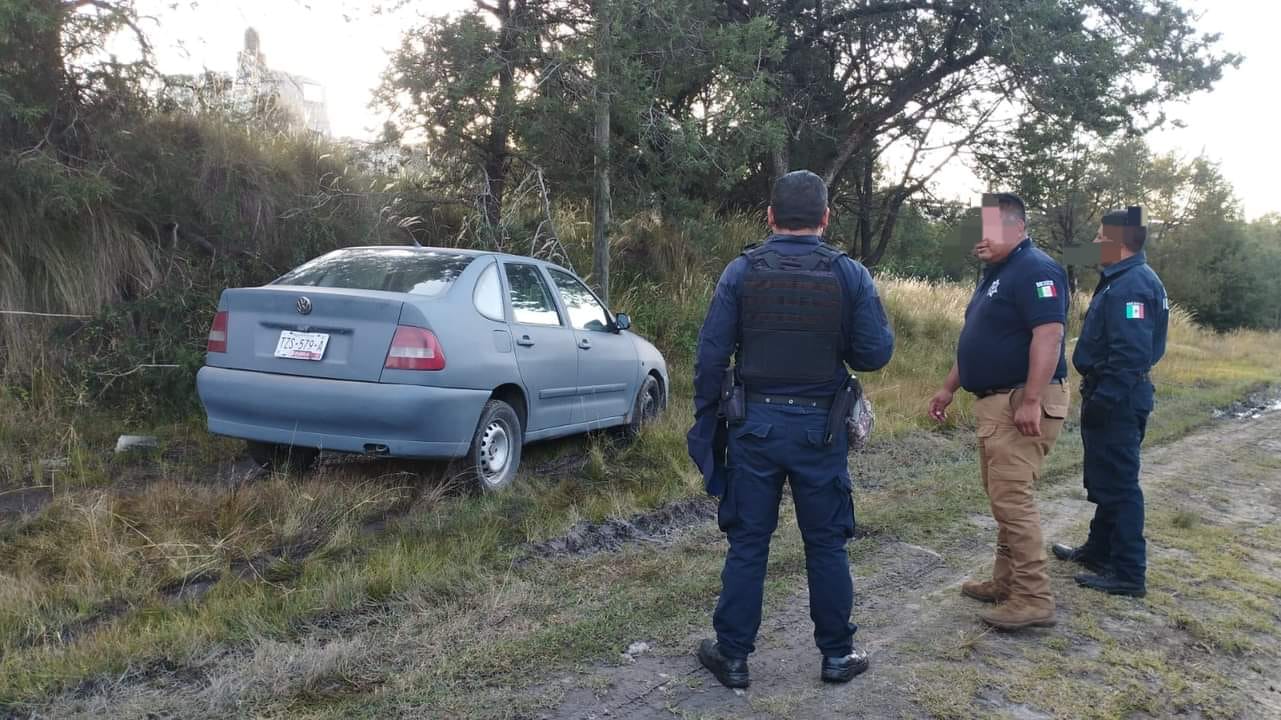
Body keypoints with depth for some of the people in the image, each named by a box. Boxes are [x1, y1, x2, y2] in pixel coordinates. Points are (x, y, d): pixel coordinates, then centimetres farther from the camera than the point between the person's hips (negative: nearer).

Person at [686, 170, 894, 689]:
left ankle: (733, 655, 20)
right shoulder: (850, 275, -5)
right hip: (820, 428, 0)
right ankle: (837, 654, 25)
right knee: (826, 545, 14)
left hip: (754, 424, 0)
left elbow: (710, 356, -5)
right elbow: (875, 354, -6)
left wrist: (705, 422, 5)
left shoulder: (741, 272, -5)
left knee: (747, 544, 10)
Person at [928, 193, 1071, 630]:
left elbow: (1048, 335, -24)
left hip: (1021, 404, -10)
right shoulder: (996, 273, 18)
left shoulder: (1035, 271, -14)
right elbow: (978, 342, 23)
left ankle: (1033, 599, -2)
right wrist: (949, 389, 23)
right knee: (1002, 497, 15)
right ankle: (1006, 583, 25)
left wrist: (1031, 401, -29)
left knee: (1012, 499, -9)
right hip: (995, 402, 11)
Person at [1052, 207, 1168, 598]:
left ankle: (1129, 573, 4)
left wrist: (1102, 399, -25)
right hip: (1114, 397, 11)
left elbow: (1131, 354, -27)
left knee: (1118, 484, -4)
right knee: (1104, 480, 20)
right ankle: (1100, 550, 33)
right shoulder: (1122, 280, 14)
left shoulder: (1132, 286, -20)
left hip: (1117, 401, -11)